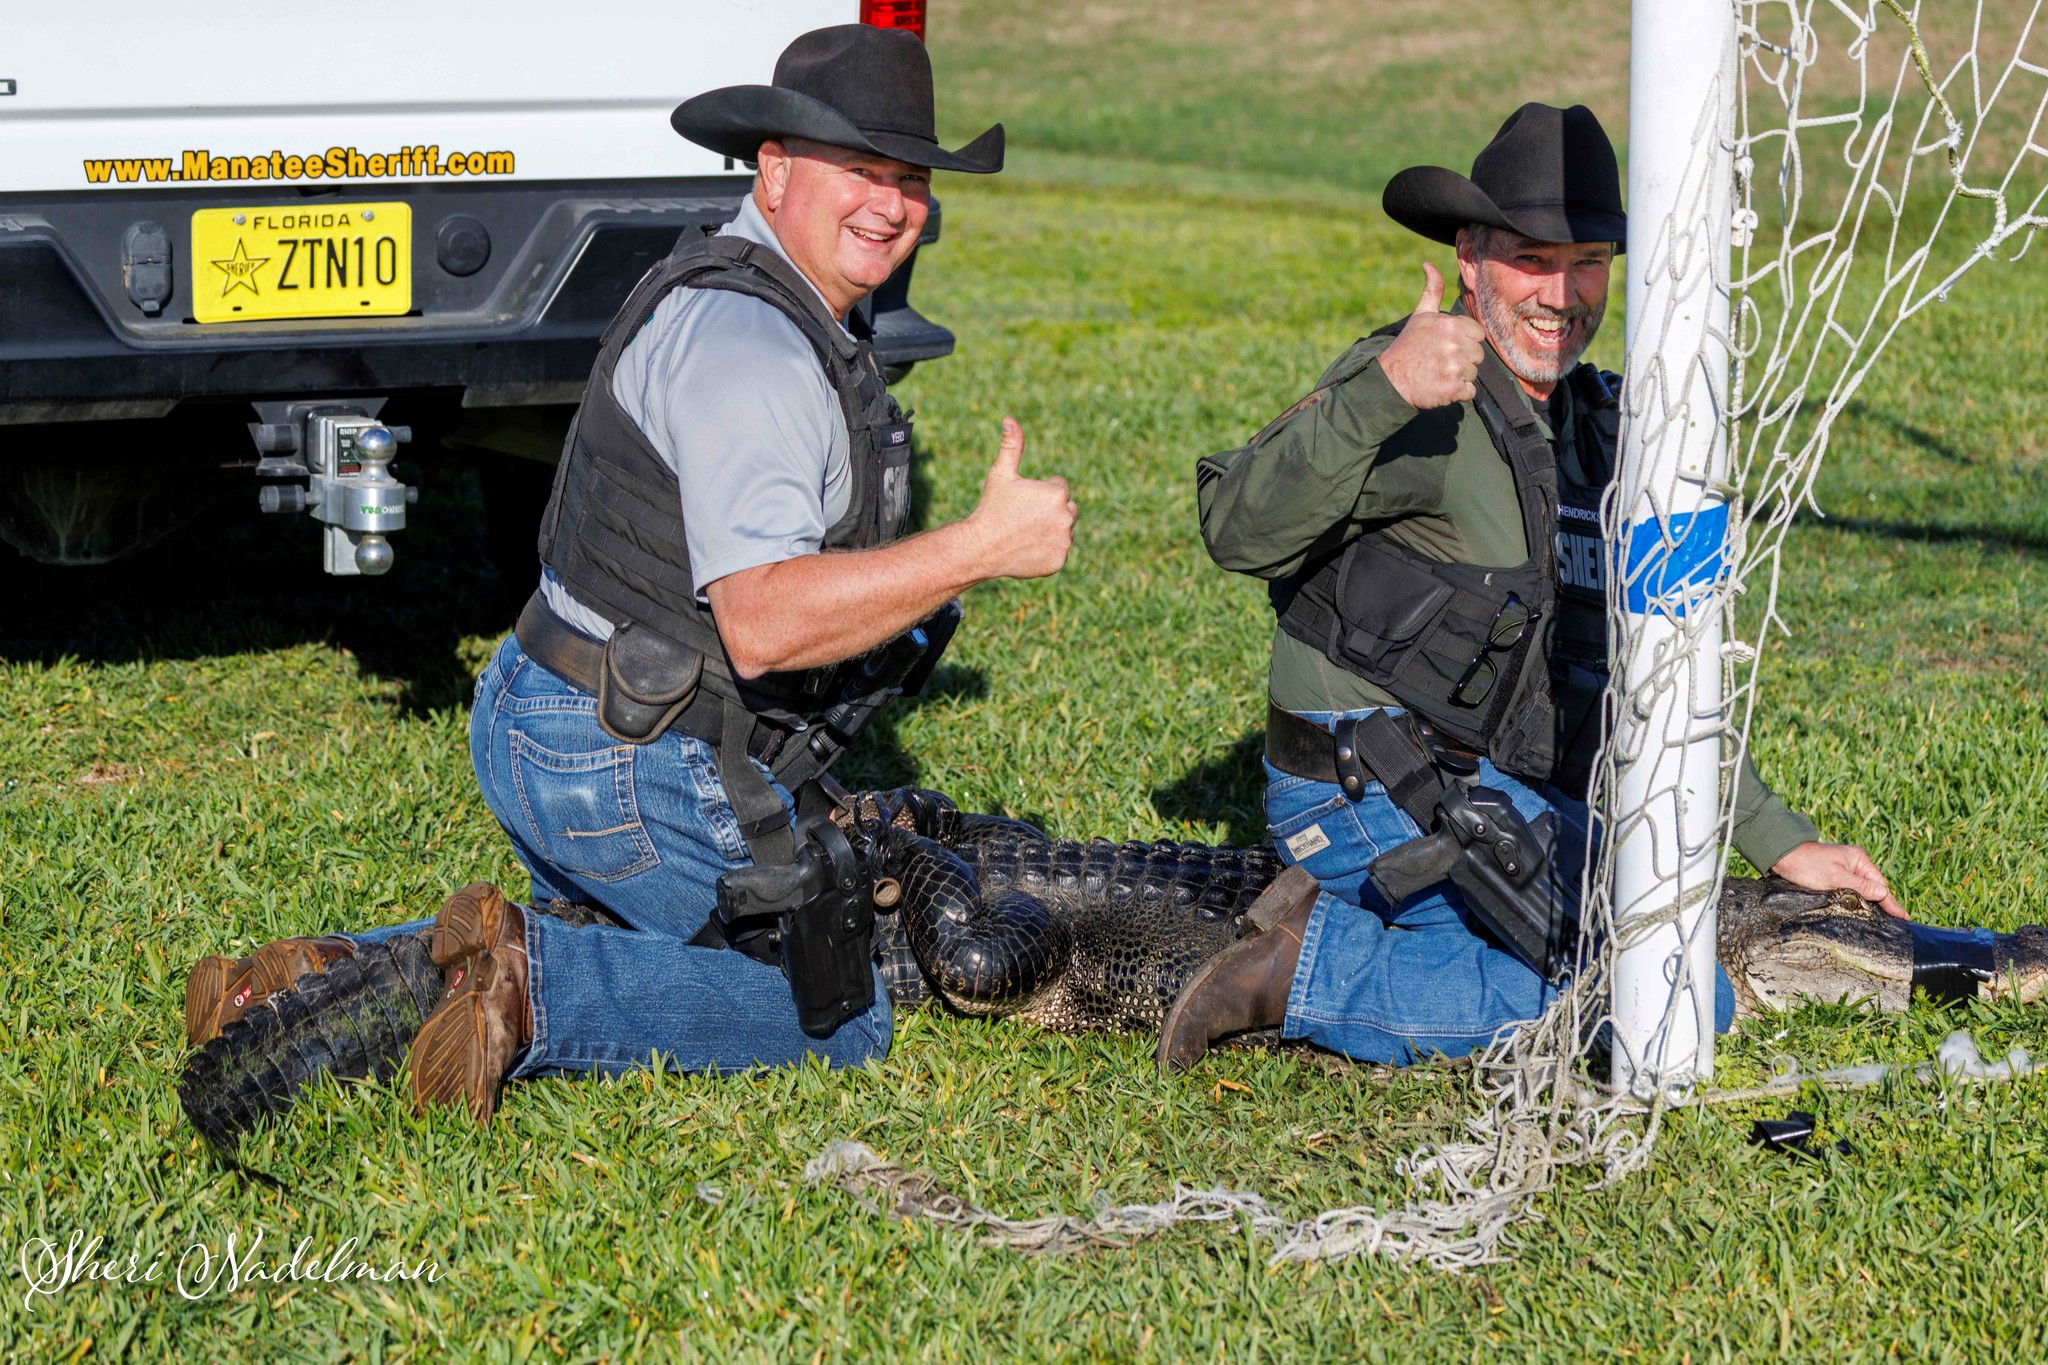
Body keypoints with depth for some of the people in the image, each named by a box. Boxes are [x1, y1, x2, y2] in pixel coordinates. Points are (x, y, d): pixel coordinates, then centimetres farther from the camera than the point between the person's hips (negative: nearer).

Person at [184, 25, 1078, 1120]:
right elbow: (763, 622, -30)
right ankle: (528, 981, -13)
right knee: (838, 1019, 1)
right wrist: (979, 549, -29)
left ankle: (324, 980, 12)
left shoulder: (748, 309, 14)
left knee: (633, 951, 30)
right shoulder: (748, 346, -21)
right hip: (639, 775, -10)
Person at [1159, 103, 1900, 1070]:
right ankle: (1319, 960, -12)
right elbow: (1240, 532, -29)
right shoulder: (1428, 406, -11)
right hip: (1376, 793, -9)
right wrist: (1381, 396, -44)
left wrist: (1781, 843, 18)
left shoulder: (1591, 431, 17)